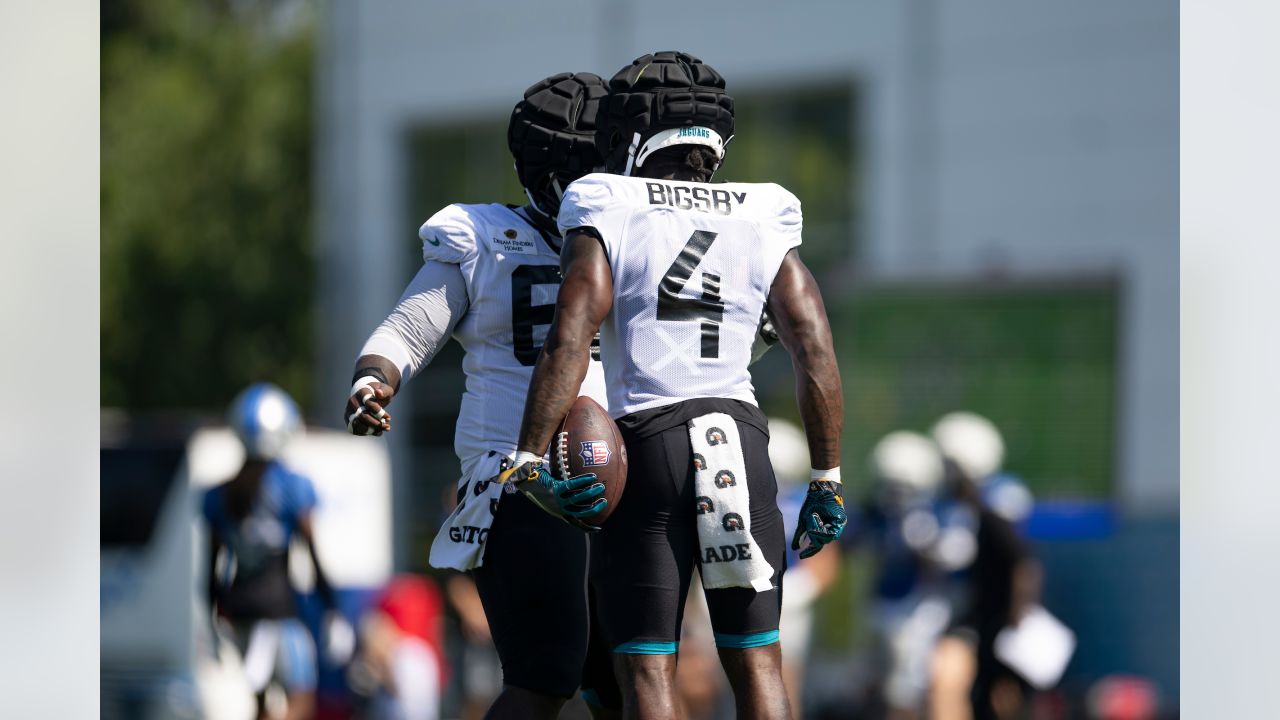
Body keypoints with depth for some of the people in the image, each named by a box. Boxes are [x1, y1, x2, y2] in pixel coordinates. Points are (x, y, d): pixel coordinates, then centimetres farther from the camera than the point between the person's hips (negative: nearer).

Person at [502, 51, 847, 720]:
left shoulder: (608, 218, 1)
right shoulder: (764, 222, 11)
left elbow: (568, 340, -11)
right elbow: (815, 351, 6)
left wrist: (528, 461, -13)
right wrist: (826, 479, 11)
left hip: (644, 445, -3)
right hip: (740, 436, 3)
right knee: (756, 662, 10)